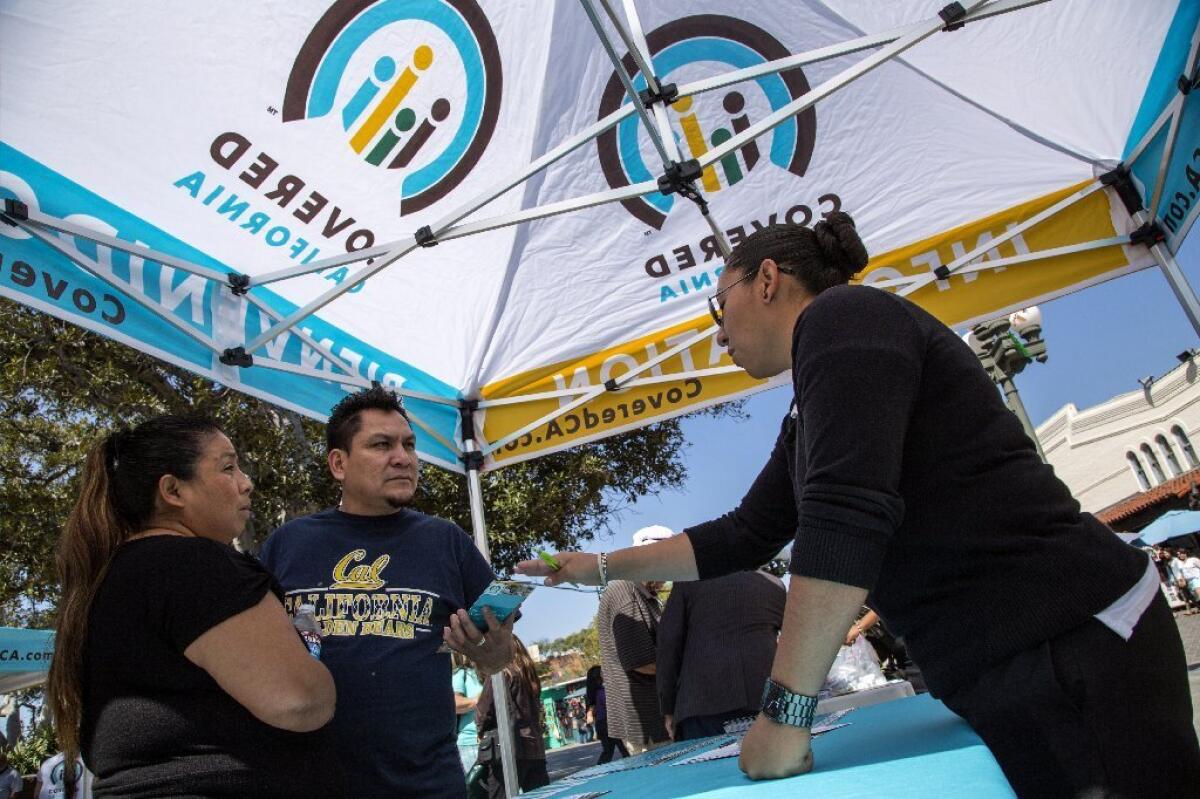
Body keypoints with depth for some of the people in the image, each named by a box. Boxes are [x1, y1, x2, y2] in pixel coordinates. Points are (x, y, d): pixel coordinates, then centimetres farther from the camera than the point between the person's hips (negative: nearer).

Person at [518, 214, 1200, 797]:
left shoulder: (841, 314, -11)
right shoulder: (805, 422, 17)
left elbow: (846, 516, -23)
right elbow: (743, 537, 23)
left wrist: (784, 712, -19)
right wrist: (601, 566, 25)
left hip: (1076, 643, -9)